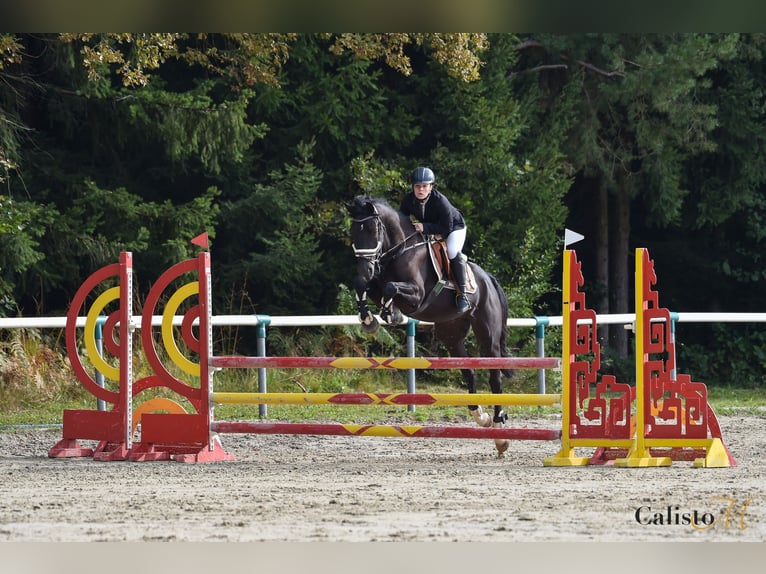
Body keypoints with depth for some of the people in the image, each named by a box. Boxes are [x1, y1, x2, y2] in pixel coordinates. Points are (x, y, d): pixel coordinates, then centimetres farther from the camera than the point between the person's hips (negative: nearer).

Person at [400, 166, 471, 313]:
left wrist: (425, 228, -43)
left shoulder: (440, 201, -36)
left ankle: (462, 295, -23)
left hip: (454, 226, -6)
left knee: (453, 252, -31)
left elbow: (446, 228, -34)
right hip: (427, 231, 6)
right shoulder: (409, 199, -21)